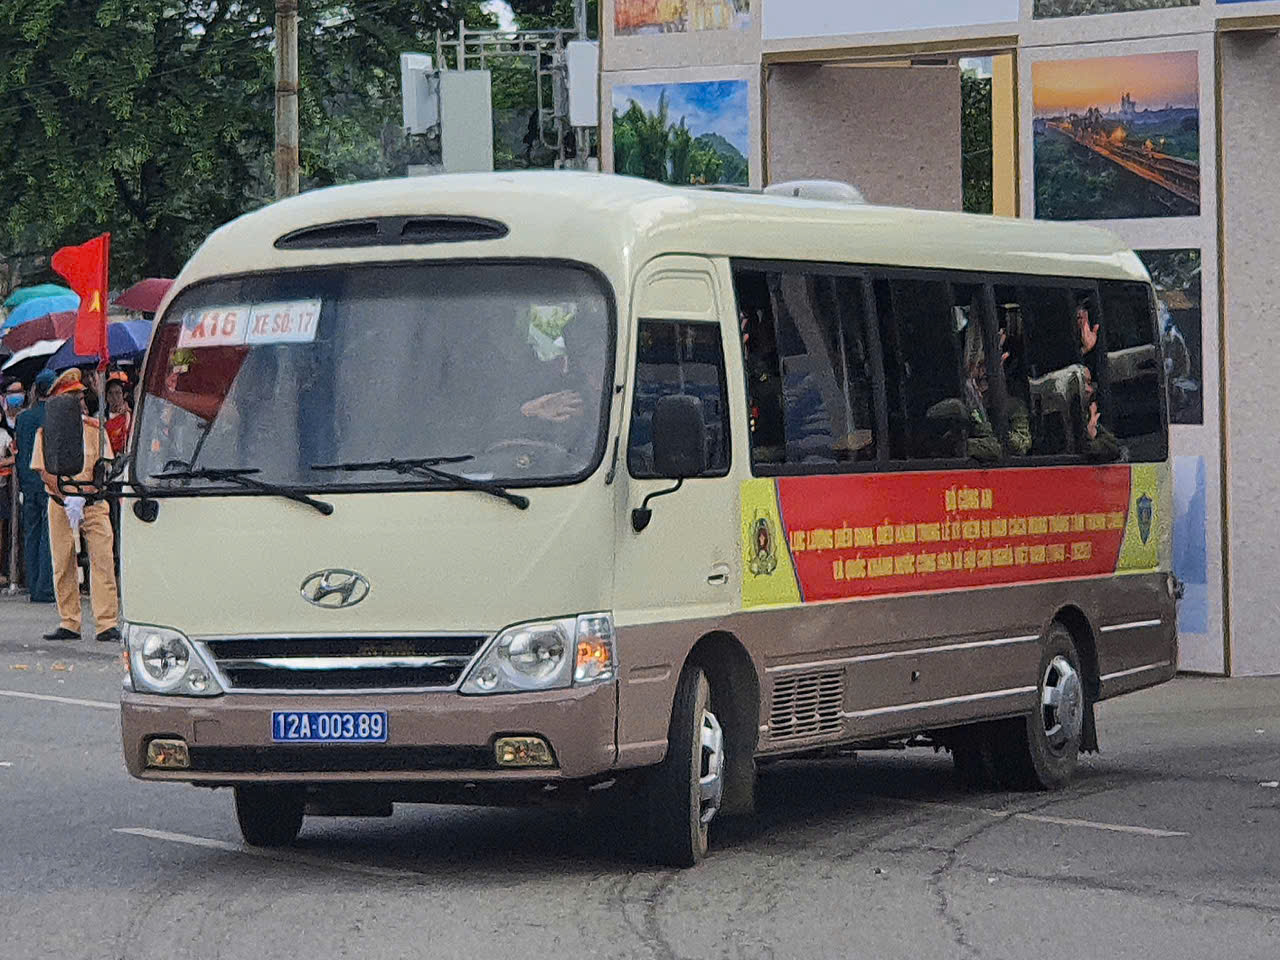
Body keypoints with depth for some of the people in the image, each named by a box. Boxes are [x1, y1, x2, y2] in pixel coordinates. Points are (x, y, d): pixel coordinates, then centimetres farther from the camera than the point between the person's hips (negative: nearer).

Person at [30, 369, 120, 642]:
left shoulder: (94, 428, 7)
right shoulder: (46, 432, 3)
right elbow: (45, 472, -3)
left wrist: (82, 496, -10)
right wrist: (68, 498, -15)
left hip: (94, 504, 0)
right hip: (60, 506, 0)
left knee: (102, 561, -10)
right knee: (63, 566, 3)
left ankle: (107, 624, -11)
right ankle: (69, 624, 11)